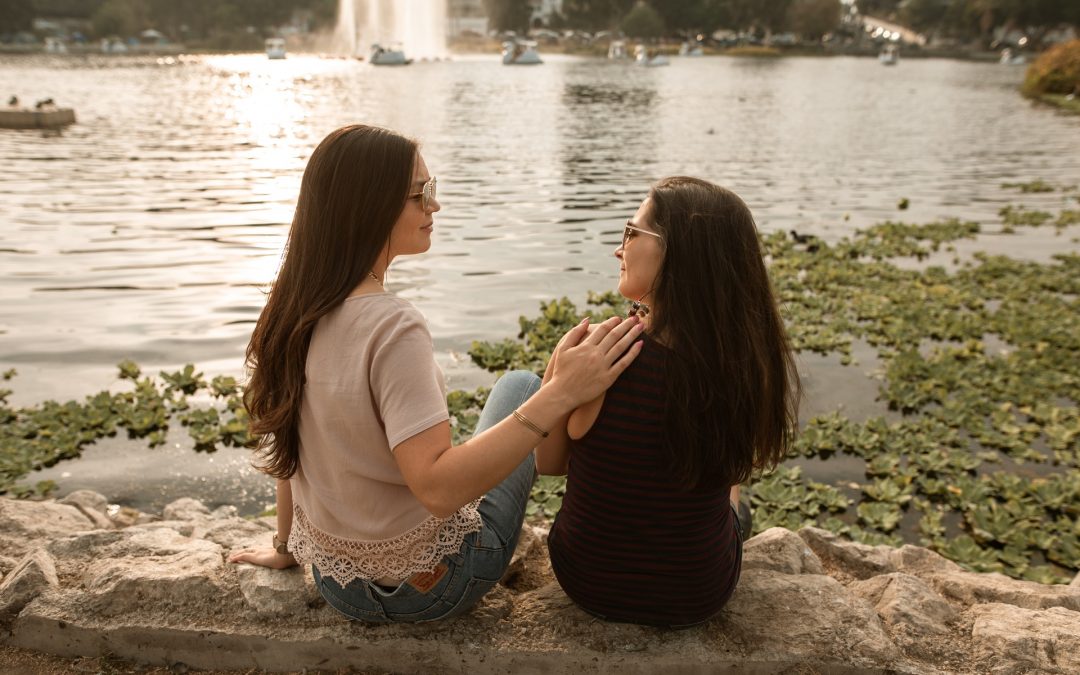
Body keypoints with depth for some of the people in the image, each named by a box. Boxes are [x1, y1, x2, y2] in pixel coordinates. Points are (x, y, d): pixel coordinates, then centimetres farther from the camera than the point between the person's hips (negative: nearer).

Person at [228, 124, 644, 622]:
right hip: (423, 586, -6)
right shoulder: (392, 328, -30)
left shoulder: (293, 309, -7)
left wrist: (286, 545, 17)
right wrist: (560, 394, -39)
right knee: (519, 386, 12)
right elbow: (438, 488, -36)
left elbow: (289, 447, 3)